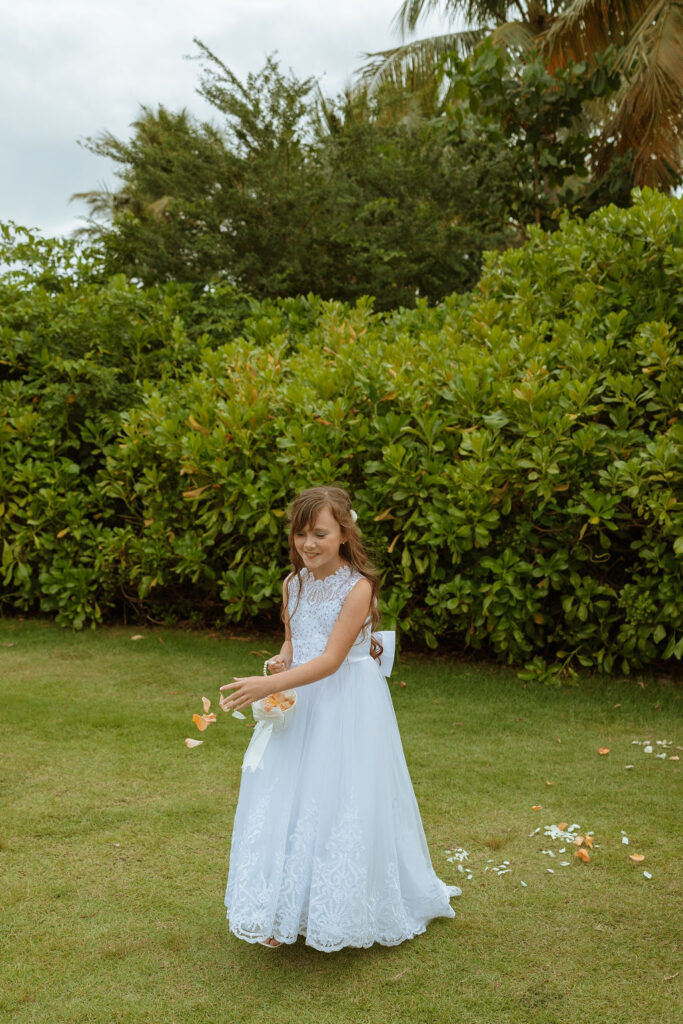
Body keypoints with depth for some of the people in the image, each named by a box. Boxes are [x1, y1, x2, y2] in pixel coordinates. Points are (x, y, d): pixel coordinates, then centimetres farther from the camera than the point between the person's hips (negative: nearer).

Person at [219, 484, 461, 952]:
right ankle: (286, 914, 24)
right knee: (289, 803, 9)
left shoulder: (358, 587, -16)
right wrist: (281, 661, -6)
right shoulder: (294, 585, 4)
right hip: (300, 706, 6)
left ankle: (348, 911, 24)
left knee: (343, 804, 1)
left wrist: (270, 684, -29)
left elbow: (331, 659, -22)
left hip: (347, 711, -6)